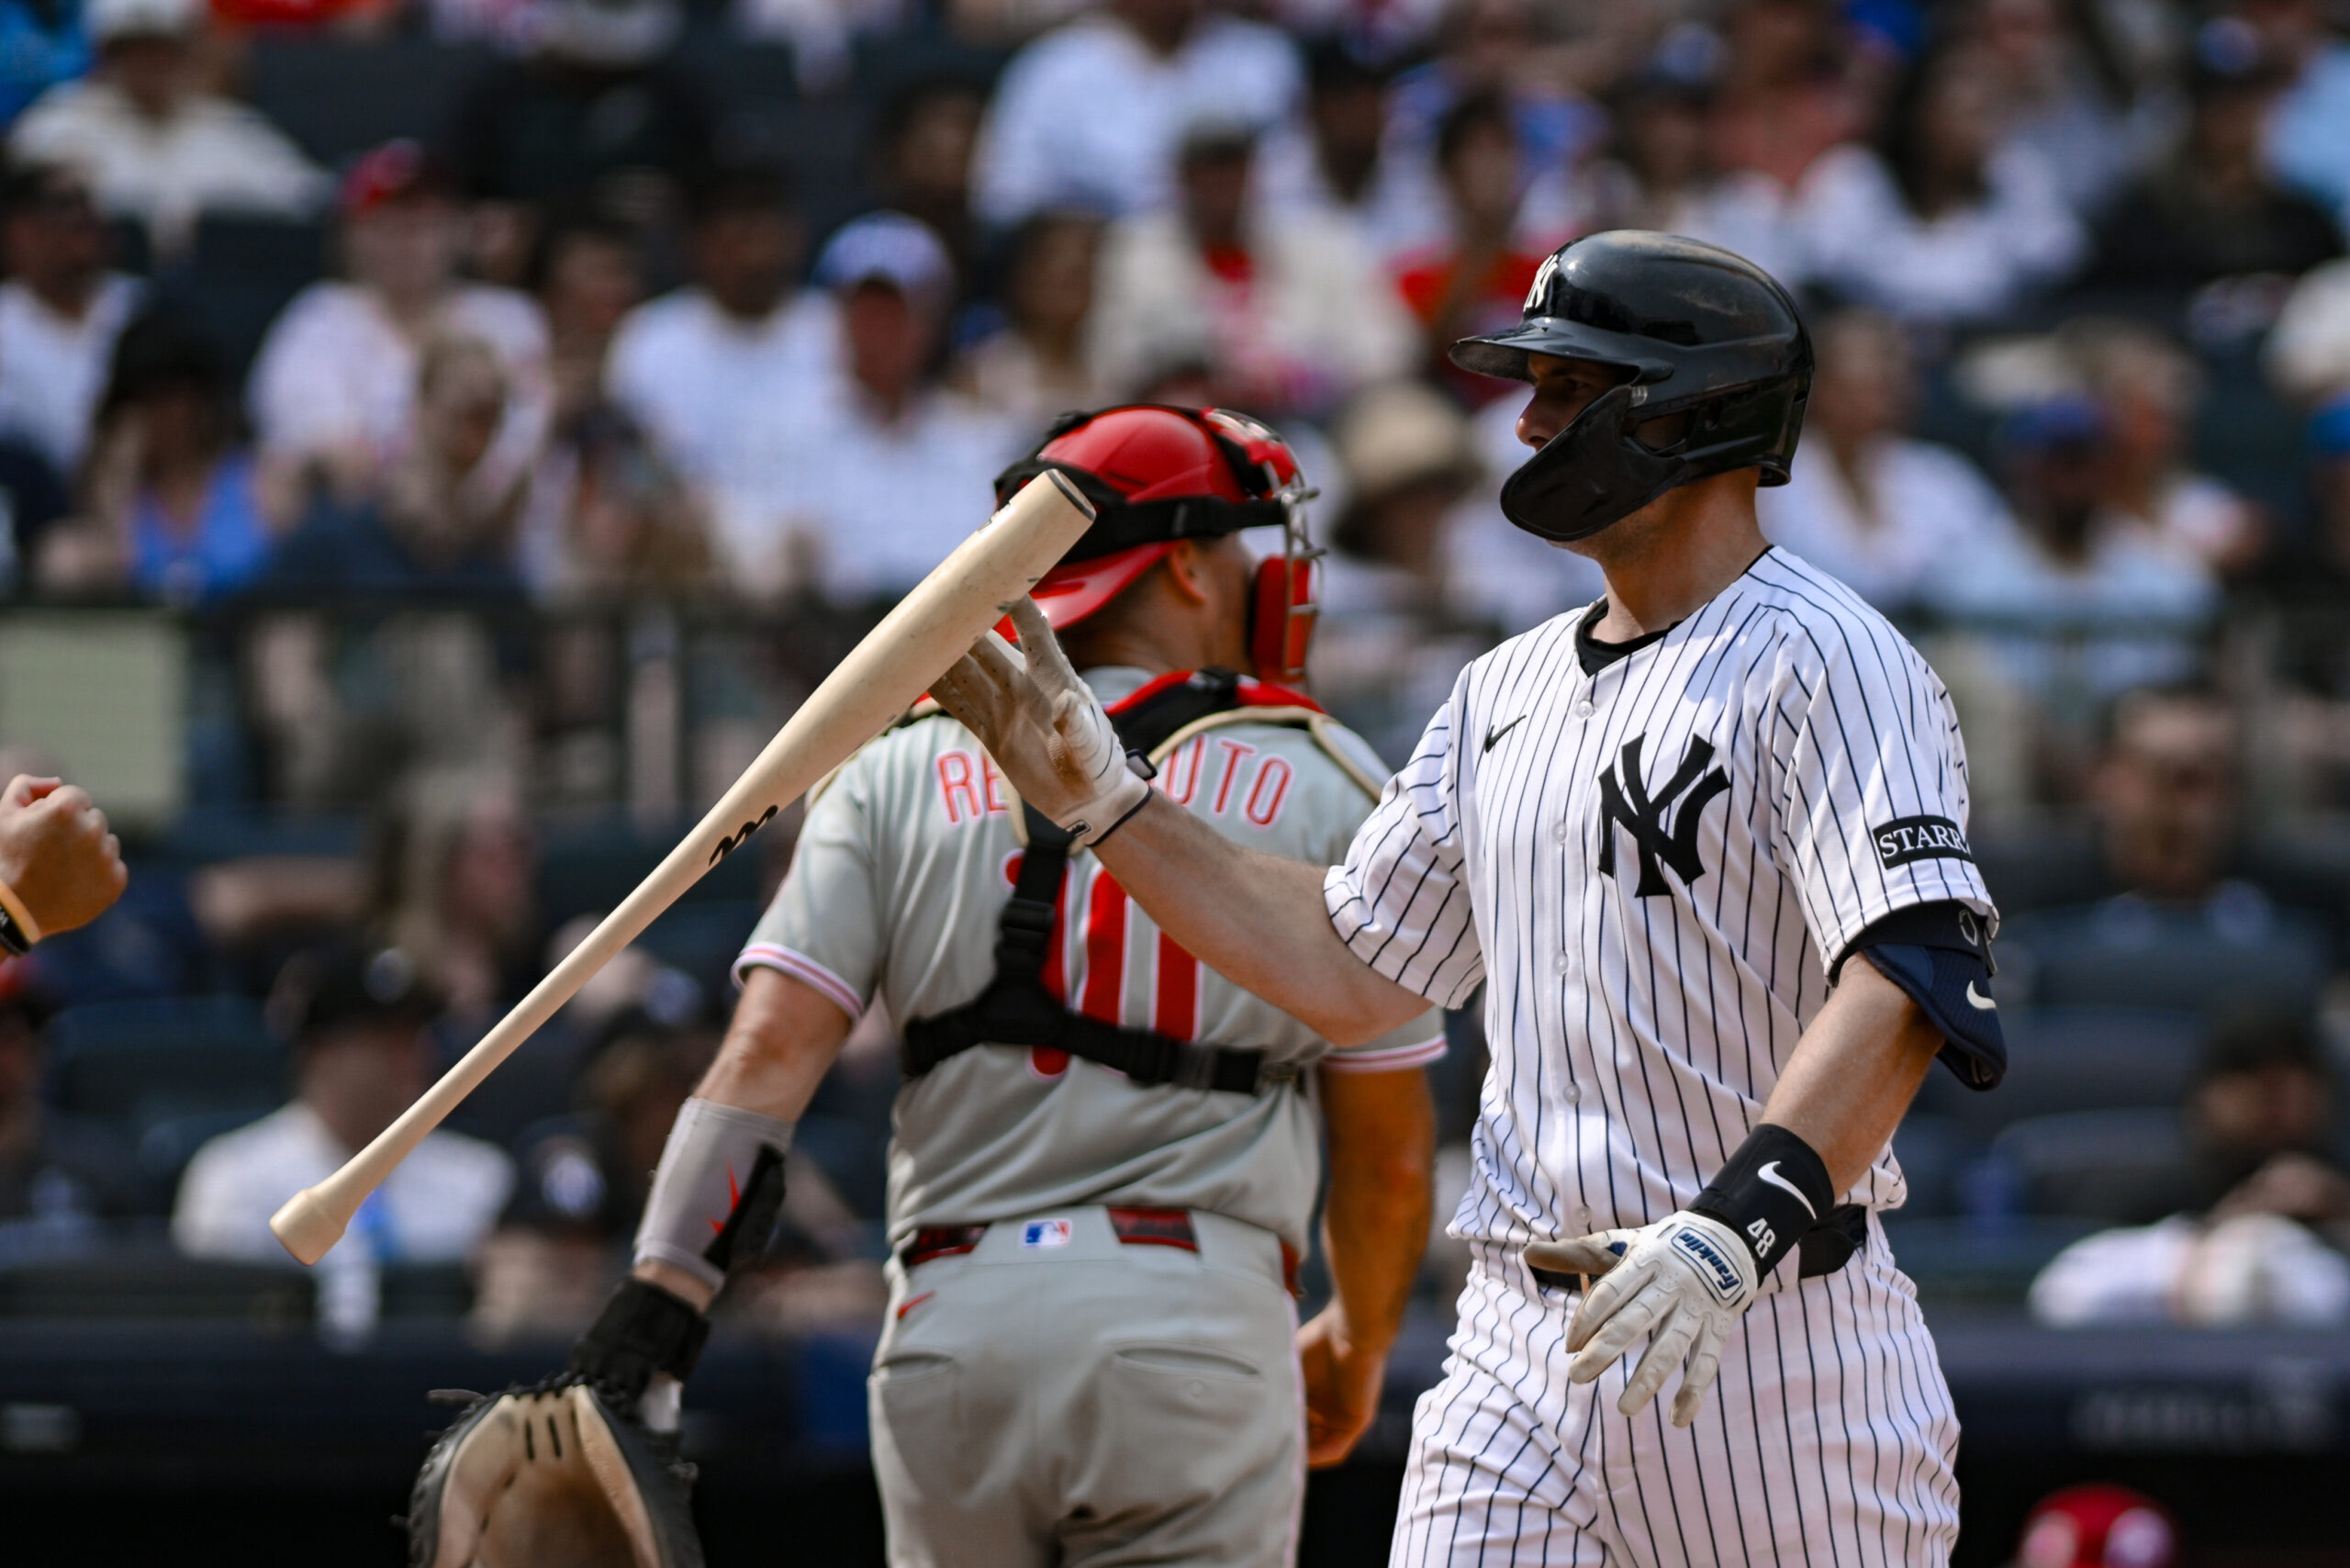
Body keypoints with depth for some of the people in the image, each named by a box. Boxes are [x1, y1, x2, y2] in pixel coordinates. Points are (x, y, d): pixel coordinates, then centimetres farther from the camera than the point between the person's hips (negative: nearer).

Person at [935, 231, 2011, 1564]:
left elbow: (1912, 978, -23)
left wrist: (1737, 1229, -35)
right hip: (1520, 1352, 7)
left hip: (1771, 1339, -7)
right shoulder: (1508, 692, 18)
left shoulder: (1826, 664, -9)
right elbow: (1347, 973, 22)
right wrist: (1100, 804, 15)